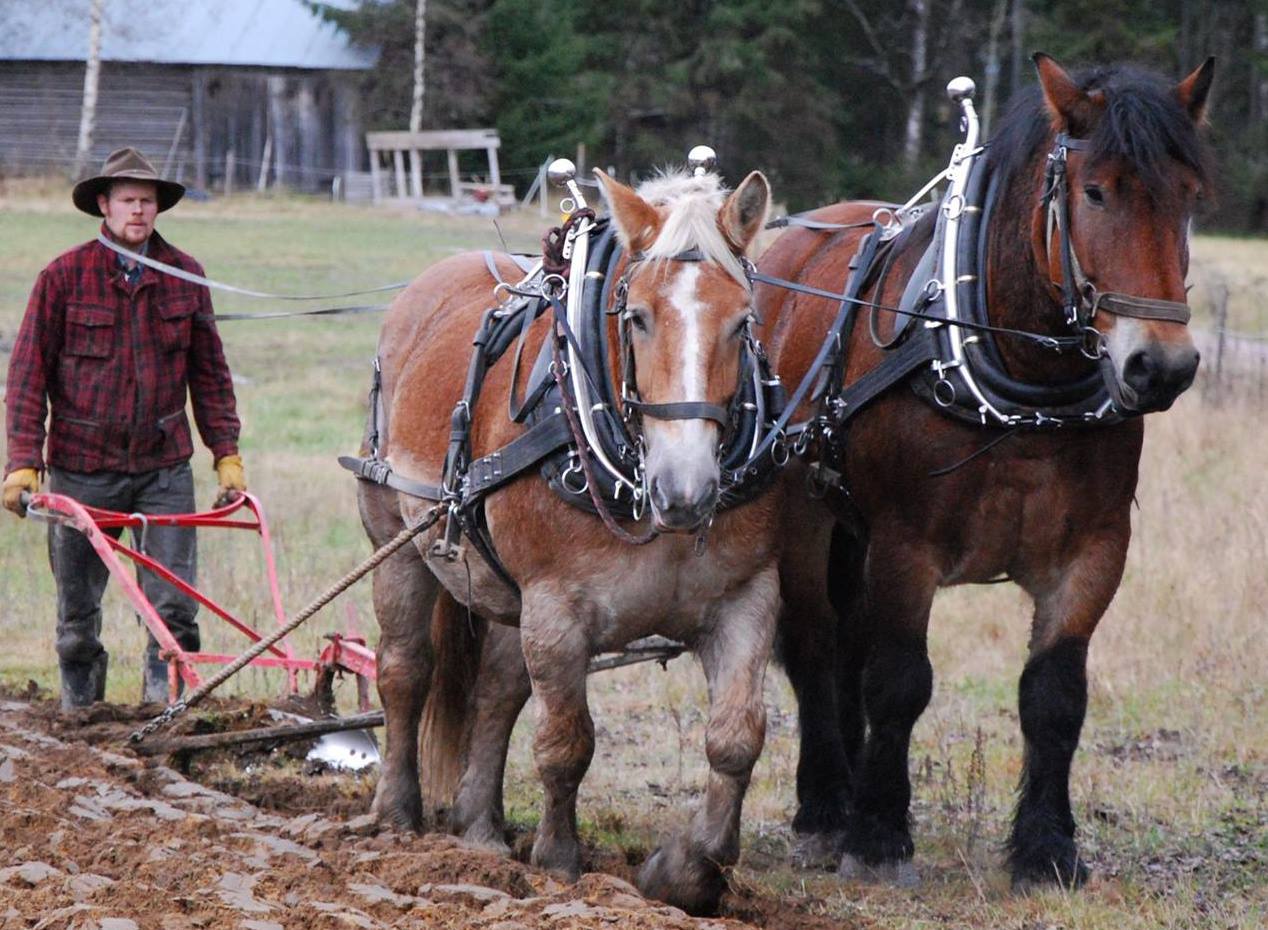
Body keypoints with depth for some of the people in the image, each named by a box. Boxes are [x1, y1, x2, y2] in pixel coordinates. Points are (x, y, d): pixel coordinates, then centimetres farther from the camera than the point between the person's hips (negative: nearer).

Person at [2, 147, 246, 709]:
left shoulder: (185, 277, 5)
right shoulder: (64, 277, -4)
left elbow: (209, 374, 13)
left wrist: (227, 455, 9)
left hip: (164, 464, 1)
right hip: (83, 467, -1)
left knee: (175, 604, -7)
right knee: (78, 610, 8)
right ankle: (79, 710, 22)